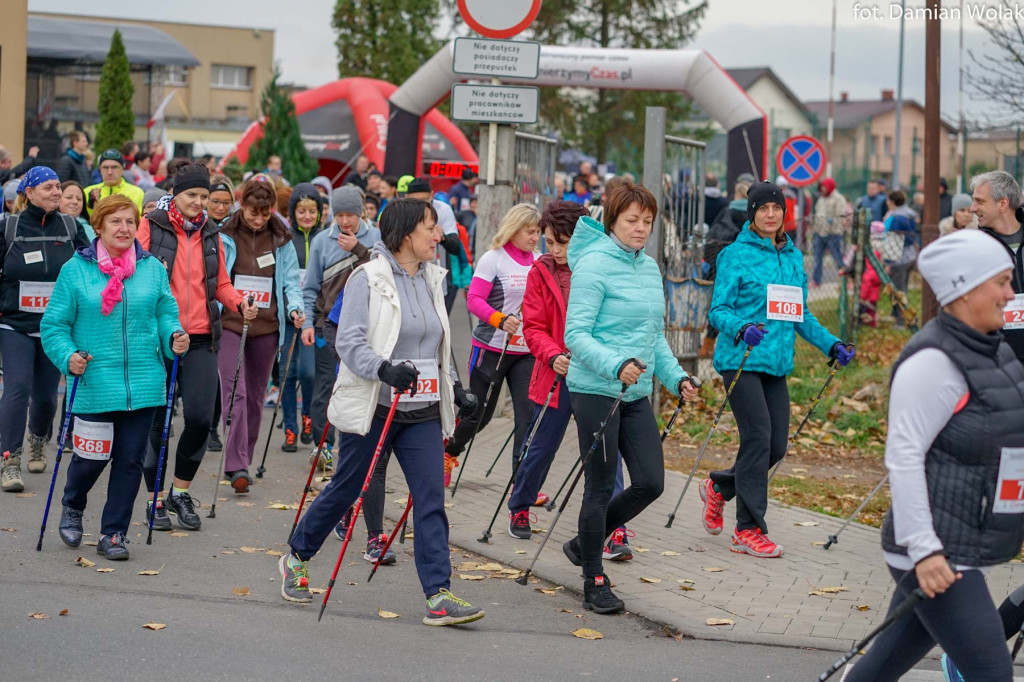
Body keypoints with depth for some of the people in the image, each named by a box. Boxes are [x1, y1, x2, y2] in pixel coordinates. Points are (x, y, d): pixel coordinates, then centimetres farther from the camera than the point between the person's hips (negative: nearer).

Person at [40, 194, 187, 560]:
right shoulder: (75, 270, -1)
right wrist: (67, 355, -15)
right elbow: (53, 324, 1)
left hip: (143, 385, 2)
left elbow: (166, 313, 13)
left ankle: (113, 533, 18)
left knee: (130, 460, 4)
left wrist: (174, 337, -8)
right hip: (94, 384, -2)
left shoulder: (153, 268, 7)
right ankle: (72, 508, 33)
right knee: (92, 457, 1)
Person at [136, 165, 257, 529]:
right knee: (156, 418, 3)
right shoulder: (151, 226, 1)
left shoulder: (211, 234, 13)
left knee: (200, 417, -5)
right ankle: (156, 498, 15)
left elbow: (221, 284, 18)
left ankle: (180, 491, 15)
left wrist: (240, 303, -1)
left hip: (201, 339, 3)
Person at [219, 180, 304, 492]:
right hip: (230, 323, -3)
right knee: (235, 391, -15)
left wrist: (295, 308, -9)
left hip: (266, 326, 3)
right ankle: (236, 465, -19)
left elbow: (290, 279, 9)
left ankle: (244, 461, 25)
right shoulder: (224, 236, -1)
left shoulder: (281, 240, 8)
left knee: (255, 395, 12)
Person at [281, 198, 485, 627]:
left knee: (431, 499, -6)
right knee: (345, 490, 7)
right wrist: (385, 369, -33)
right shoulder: (369, 278, -9)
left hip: (422, 413, 5)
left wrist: (455, 389, 18)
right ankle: (296, 559, 31)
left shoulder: (431, 279, 12)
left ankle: (438, 597, -9)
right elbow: (349, 342, -17)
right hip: (372, 408, -5)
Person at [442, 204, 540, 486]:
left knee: (529, 415, -7)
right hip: (491, 348, -4)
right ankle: (448, 451, 37)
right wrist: (500, 320, -28)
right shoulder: (492, 259, -7)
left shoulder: (538, 262, 8)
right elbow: (474, 300, -13)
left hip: (526, 352, 4)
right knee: (479, 413, 8)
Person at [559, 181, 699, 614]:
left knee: (650, 483, 3)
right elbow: (576, 335, -16)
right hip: (595, 390, -7)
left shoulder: (650, 268, 12)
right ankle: (594, 582, 13)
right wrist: (616, 365, -29)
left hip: (636, 395, 7)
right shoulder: (594, 265, -12)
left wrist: (676, 377, 9)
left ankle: (585, 543, 25)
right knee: (601, 488, 0)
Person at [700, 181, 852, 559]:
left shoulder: (794, 257, 15)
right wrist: (741, 328, -26)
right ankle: (749, 530, -3)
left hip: (777, 362, 6)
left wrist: (831, 345, 11)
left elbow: (800, 314, 21)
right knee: (758, 437, -11)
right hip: (741, 360, -6)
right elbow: (718, 310, -7)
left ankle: (719, 487, 29)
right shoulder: (736, 255, -4)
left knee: (777, 445, 3)